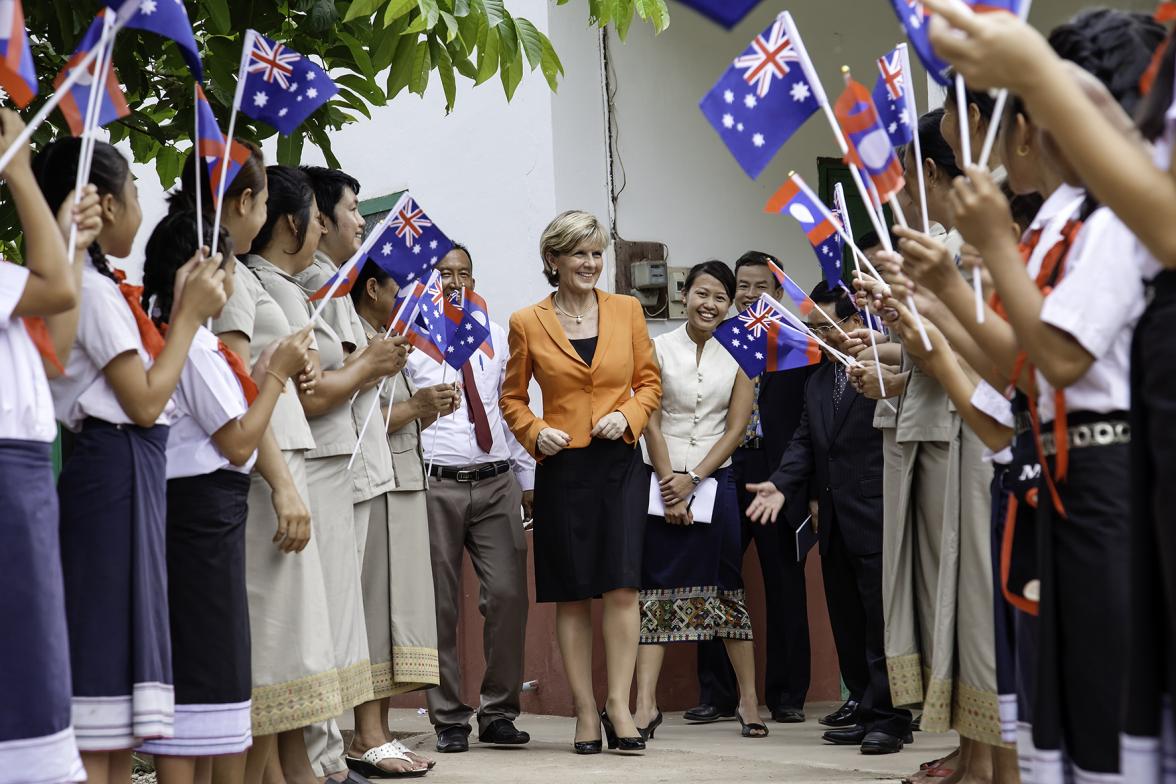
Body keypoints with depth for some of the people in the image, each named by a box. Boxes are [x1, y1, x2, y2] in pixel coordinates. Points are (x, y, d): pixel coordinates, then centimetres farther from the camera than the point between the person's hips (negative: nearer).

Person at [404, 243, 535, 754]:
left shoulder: (496, 339, 16)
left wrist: (528, 481, 12)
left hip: (497, 484, 3)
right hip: (436, 486, -3)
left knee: (508, 595, -4)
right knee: (440, 604, 0)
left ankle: (498, 712, 8)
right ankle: (449, 720, 9)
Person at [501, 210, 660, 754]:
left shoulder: (626, 310, 8)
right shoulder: (527, 323, 4)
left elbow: (650, 381, 12)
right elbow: (512, 398, 11)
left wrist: (628, 415, -7)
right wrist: (535, 433, -7)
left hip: (620, 464, 1)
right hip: (562, 469, -1)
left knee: (622, 583, -9)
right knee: (572, 594, 2)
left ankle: (618, 703, -1)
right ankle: (585, 712, 9)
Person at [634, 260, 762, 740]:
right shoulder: (658, 349, 1)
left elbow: (735, 429, 2)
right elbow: (651, 423, -2)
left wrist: (692, 480, -8)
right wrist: (670, 489, -8)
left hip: (715, 481, 1)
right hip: (663, 480, -1)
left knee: (727, 587, 4)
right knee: (656, 588, -4)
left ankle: (749, 700, 11)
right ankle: (645, 706, -7)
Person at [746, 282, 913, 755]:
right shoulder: (816, 382, 18)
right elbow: (805, 442, 16)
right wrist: (781, 485, 1)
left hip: (876, 519, -8)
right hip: (835, 522, 8)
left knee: (880, 623, -5)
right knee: (849, 625, 11)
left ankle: (886, 718, -1)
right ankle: (870, 714, 17)